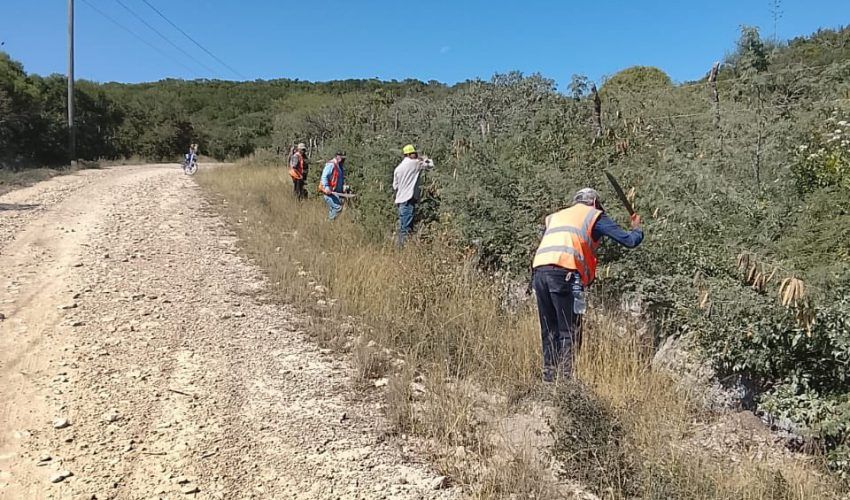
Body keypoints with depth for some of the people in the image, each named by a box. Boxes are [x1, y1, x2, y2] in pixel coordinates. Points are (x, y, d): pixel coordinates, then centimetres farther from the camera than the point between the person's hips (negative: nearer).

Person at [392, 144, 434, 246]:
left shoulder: (398, 168, 16)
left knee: (402, 227, 11)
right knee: (406, 228, -9)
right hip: (409, 200, -8)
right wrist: (422, 158, 18)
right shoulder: (415, 163, -3)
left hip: (400, 200, 8)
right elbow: (430, 164, 4)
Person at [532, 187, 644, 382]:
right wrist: (637, 229, 33)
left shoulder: (555, 216, 33)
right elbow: (629, 241, 15)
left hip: (538, 271, 6)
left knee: (549, 333, 12)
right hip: (564, 273, -5)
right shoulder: (594, 215, 16)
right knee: (569, 334, -1)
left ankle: (549, 379, 11)